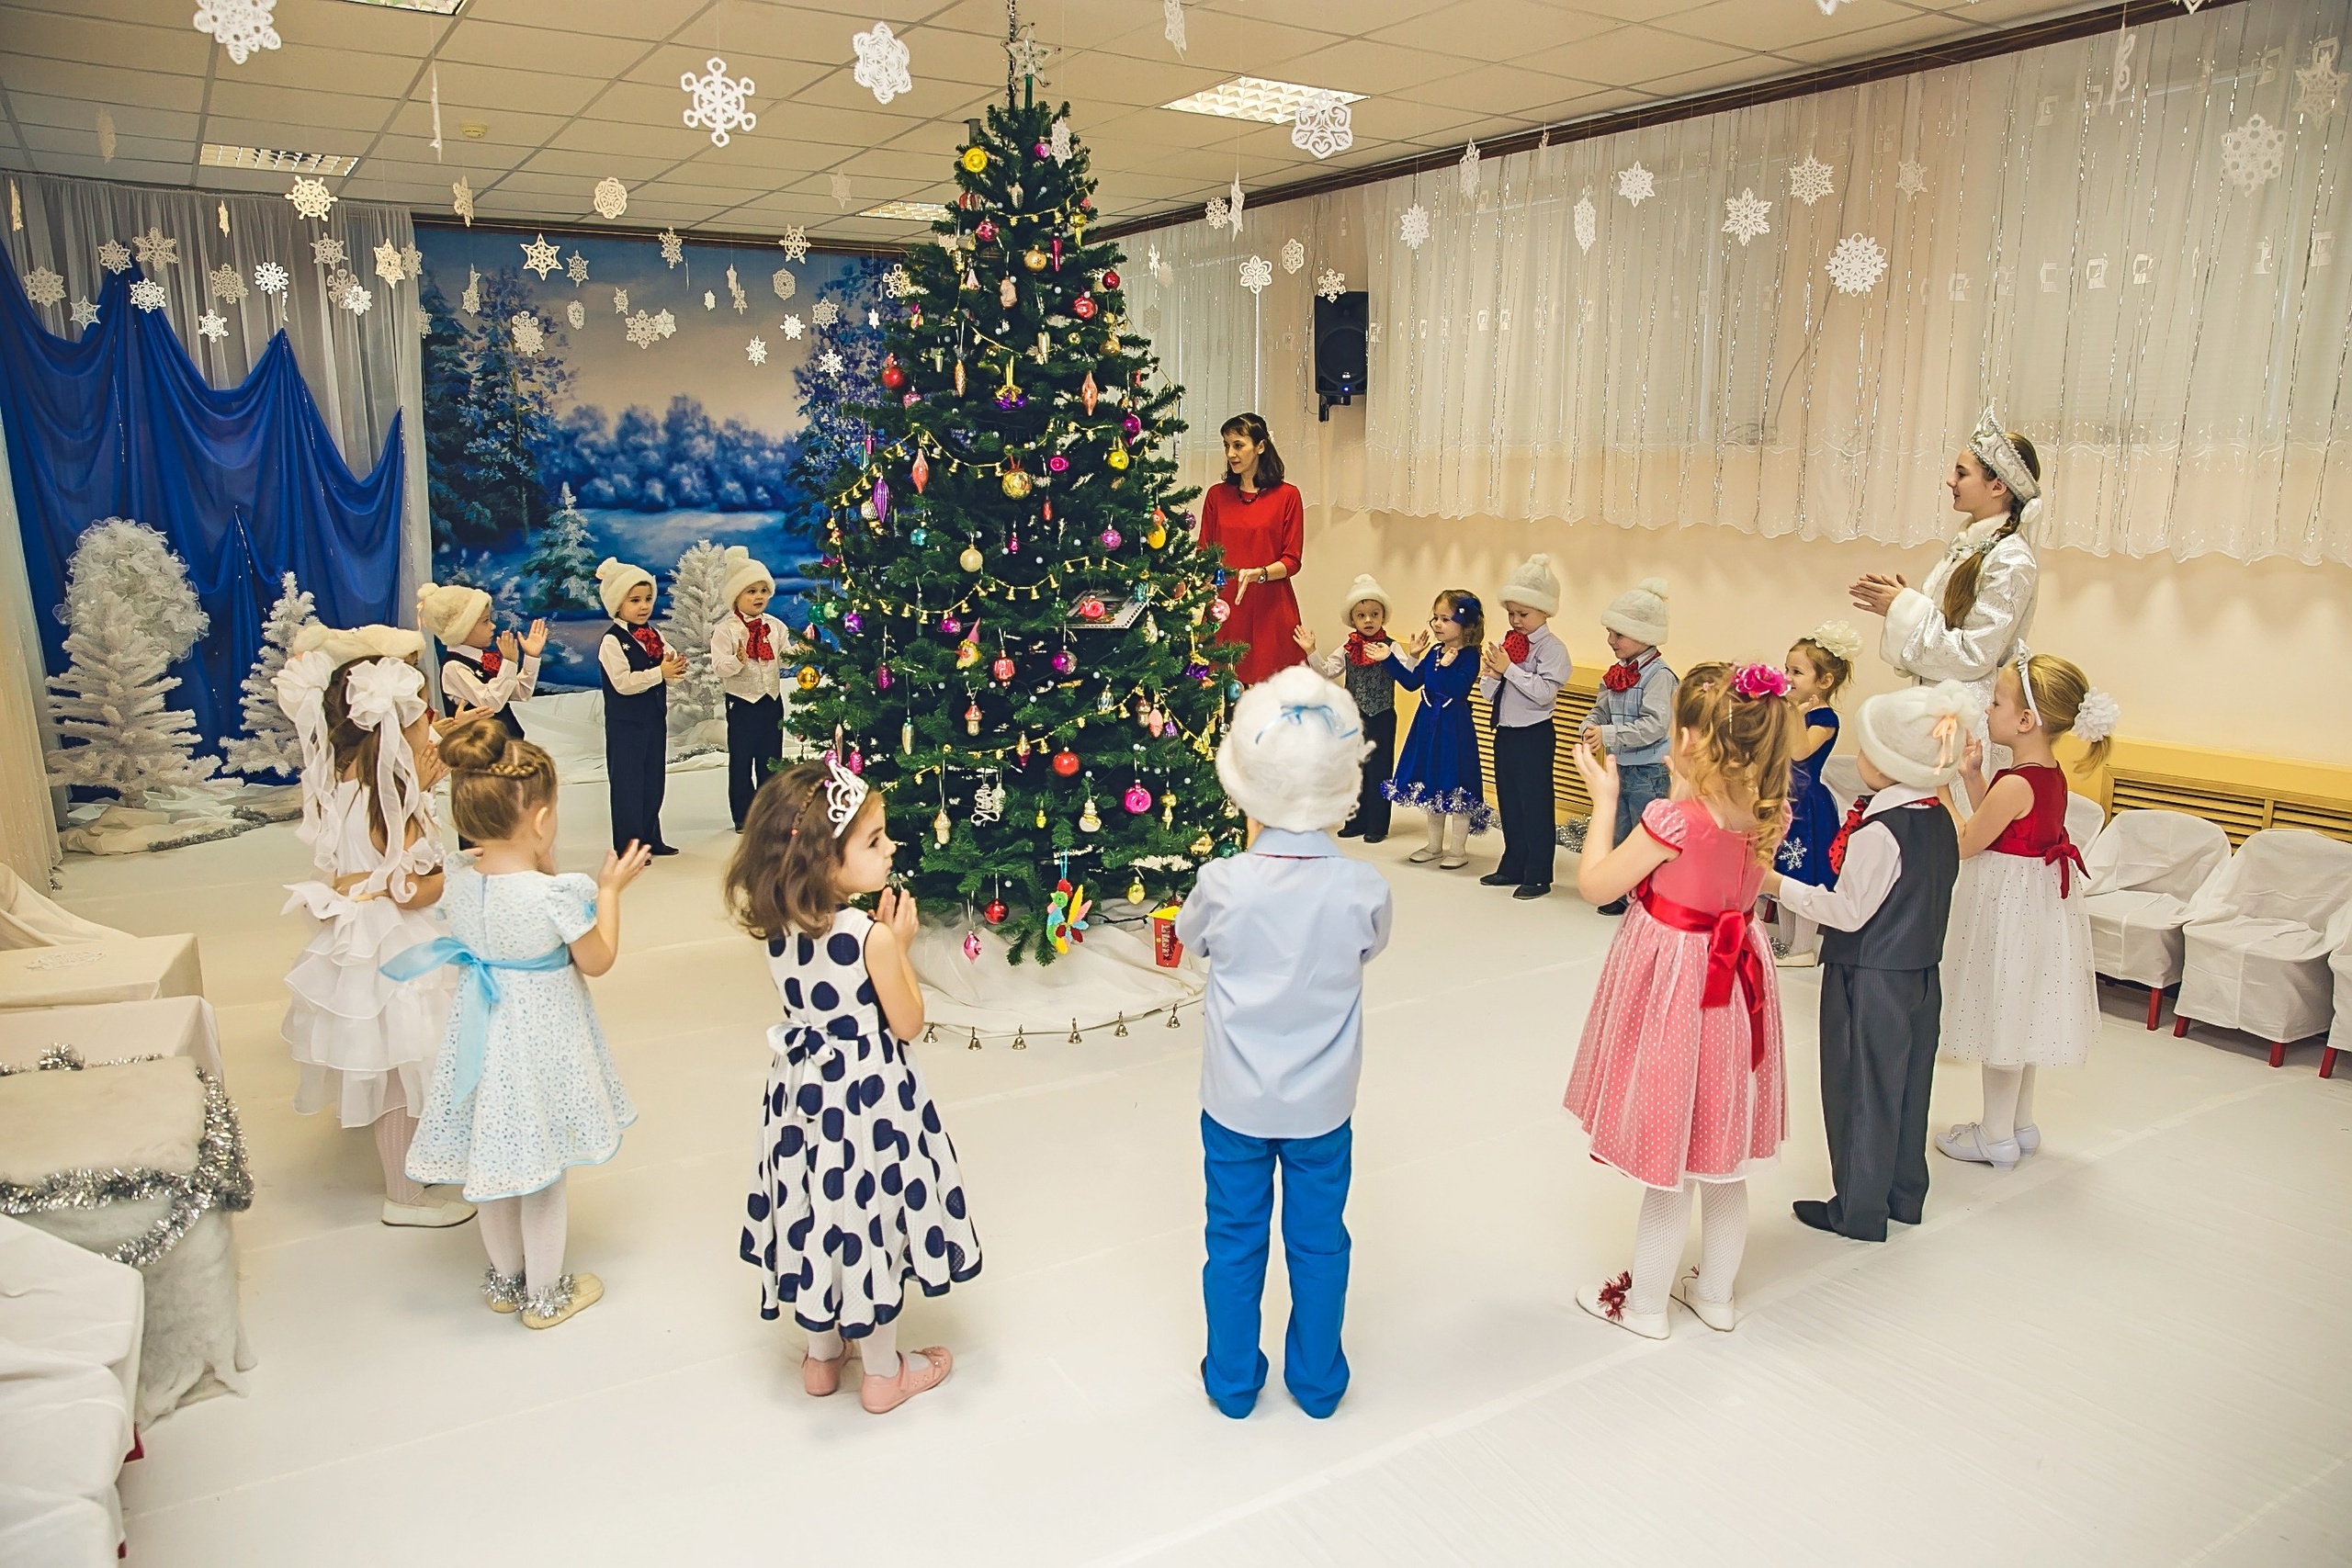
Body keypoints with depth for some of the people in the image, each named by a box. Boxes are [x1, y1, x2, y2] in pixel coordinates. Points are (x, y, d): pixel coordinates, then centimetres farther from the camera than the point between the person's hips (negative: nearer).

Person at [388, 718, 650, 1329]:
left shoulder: (459, 884, -9)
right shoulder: (554, 894, -27)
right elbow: (598, 961, -12)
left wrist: (540, 870, 7)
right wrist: (609, 890, -4)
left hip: (486, 1035, 6)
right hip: (543, 1036, -6)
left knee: (496, 1158, 22)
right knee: (542, 1170, 12)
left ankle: (505, 1279, 41)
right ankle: (545, 1294, 28)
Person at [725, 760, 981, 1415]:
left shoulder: (777, 927, -7)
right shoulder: (871, 937, -26)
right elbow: (907, 1023, -14)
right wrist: (900, 945, -7)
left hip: (803, 1089, 6)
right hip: (867, 1097, -6)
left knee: (817, 1219, 21)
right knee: (872, 1227, 11)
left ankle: (822, 1356, 40)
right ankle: (884, 1374, 30)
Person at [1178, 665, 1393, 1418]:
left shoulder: (1225, 882, -21)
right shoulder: (1361, 888, -19)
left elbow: (1191, 936, 2)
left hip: (1235, 1102, 0)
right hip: (1323, 1104, 1)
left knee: (1234, 1240, 16)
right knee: (1318, 1242, 18)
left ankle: (1232, 1380, 32)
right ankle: (1317, 1381, 34)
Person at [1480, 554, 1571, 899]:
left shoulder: (1552, 649, -10)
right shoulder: (1507, 645, 8)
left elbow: (1544, 692, -23)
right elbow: (1489, 694, 9)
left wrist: (1509, 669, -22)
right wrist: (1490, 674, -12)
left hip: (1534, 735, -7)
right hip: (1505, 732, 7)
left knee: (1535, 804, 0)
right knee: (1508, 803, 15)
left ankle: (1538, 876, 8)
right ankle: (1512, 867, 28)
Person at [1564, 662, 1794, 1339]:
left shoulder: (1675, 819, -26)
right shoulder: (1770, 815, -7)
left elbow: (1595, 883, -16)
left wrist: (1604, 798, -8)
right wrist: (1687, 788, 4)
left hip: (1672, 991, -6)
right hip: (1733, 989, 7)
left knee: (1668, 1167, 9)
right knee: (1724, 1162, 21)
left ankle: (1644, 1304, 27)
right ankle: (1716, 1295, 38)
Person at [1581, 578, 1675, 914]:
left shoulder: (1658, 675, -18)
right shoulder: (1617, 672, 7)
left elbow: (1656, 724, -26)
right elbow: (1602, 708, 13)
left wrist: (1608, 734, -27)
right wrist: (1591, 725, -9)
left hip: (1648, 772, -9)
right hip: (1619, 769, 9)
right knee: (1619, 837, 18)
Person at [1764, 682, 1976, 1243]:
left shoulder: (1878, 832, -24)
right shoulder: (1939, 820, 2)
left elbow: (1849, 911, -21)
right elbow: (1911, 896, 10)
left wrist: (1780, 886, -15)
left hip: (1869, 977, -8)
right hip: (1922, 970, 8)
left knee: (1860, 1090, 4)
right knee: (1908, 1084, 18)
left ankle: (1859, 1208, 15)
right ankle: (1905, 1194, 31)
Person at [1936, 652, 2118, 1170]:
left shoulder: (2015, 785, -25)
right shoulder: (2051, 774, 2)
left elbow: (1963, 845, -16)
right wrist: (1973, 776, 3)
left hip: (2009, 905, -9)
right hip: (2037, 900, 9)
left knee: (2002, 1016, 4)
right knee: (2018, 1019, 20)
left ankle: (1997, 1138, 17)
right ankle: (2021, 1125, 33)